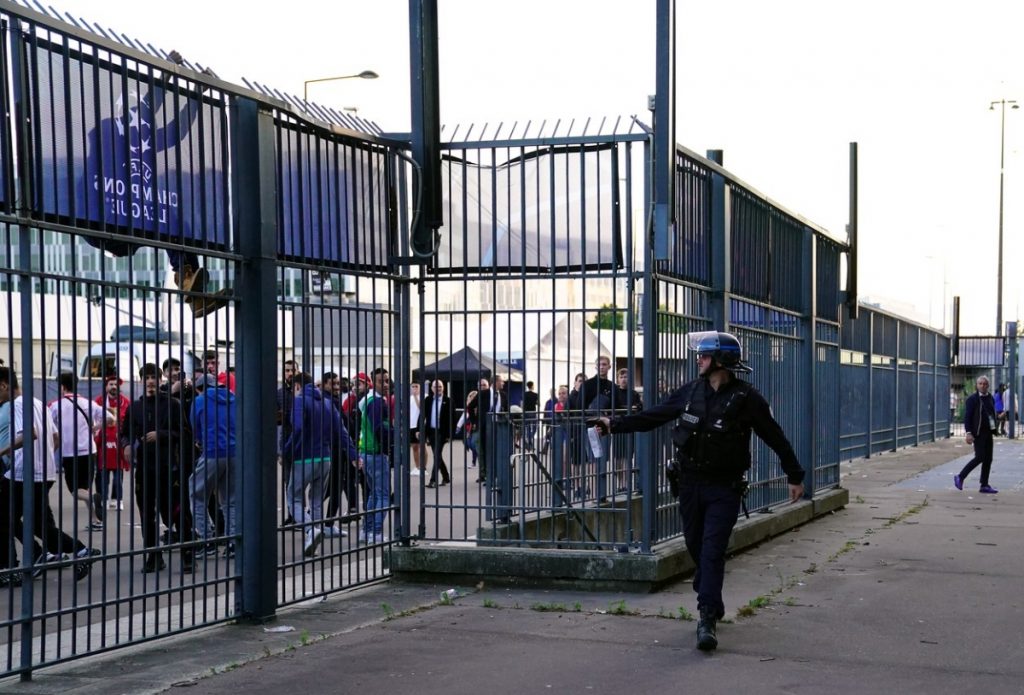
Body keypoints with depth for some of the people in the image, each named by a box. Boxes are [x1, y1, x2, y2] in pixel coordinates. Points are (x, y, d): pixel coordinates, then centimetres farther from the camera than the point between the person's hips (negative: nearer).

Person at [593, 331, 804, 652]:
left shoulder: (746, 397, -10)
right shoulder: (690, 391, 2)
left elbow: (775, 437, -3)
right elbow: (652, 417, 11)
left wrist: (795, 476, 1)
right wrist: (615, 424, 8)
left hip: (724, 489, -5)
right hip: (690, 483, 5)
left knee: (712, 552, -12)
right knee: (697, 548, 12)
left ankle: (707, 619, -13)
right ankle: (712, 603, 30)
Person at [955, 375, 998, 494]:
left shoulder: (991, 398, 12)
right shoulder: (972, 399, -8)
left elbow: (993, 414, 19)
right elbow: (967, 417, -11)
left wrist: (994, 429, 13)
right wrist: (968, 433, -19)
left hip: (988, 432, 7)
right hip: (978, 433, -7)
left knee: (988, 459, 5)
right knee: (980, 457, -11)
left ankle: (984, 486, 10)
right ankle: (960, 477, 3)